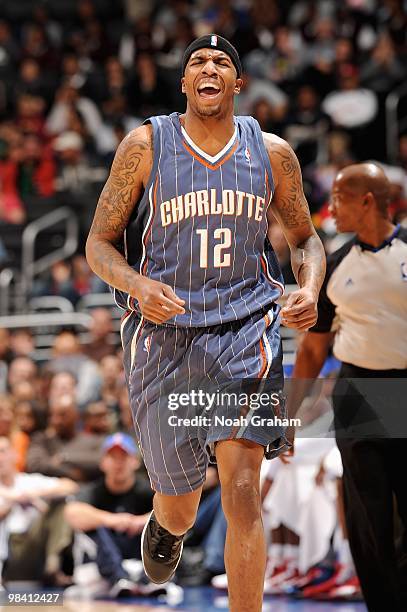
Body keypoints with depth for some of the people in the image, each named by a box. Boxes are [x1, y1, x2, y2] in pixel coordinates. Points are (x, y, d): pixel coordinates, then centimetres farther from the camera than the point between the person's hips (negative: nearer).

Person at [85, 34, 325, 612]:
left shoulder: (272, 153, 5)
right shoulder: (145, 145, 0)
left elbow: (306, 238, 17)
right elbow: (99, 243, 3)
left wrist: (310, 289, -5)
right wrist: (139, 286, -18)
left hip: (246, 330, 0)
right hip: (164, 334, 0)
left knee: (241, 488, -19)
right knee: (179, 506, 12)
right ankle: (164, 529, 51)